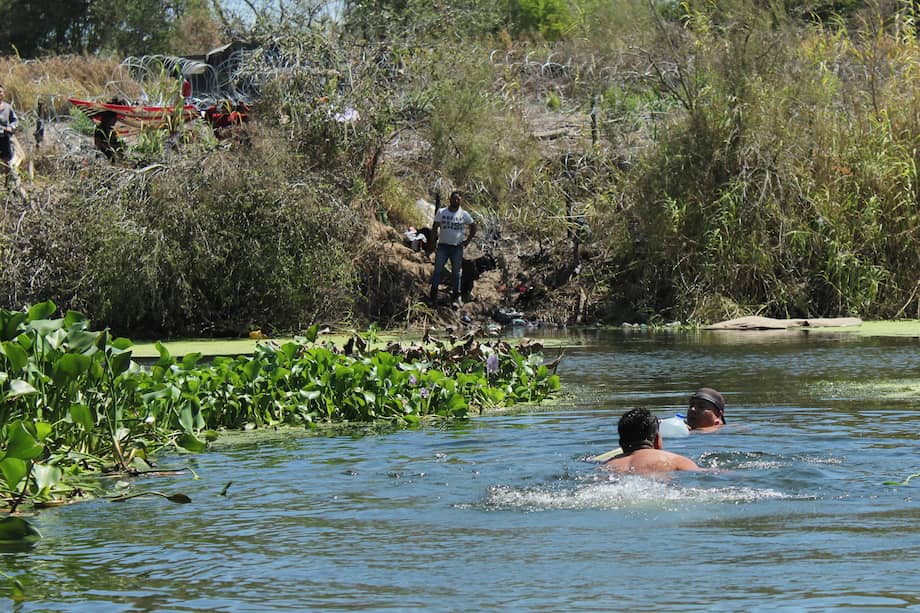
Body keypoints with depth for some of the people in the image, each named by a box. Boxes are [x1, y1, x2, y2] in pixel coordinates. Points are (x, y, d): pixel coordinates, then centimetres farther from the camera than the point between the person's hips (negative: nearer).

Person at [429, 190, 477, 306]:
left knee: (456, 272, 7)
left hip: (457, 247, 1)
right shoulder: (441, 212, 2)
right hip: (443, 246, -1)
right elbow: (434, 228, 6)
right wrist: (434, 240, -3)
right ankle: (433, 295, 1)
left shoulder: (464, 215, 3)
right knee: (438, 270, -4)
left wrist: (467, 241, 7)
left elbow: (473, 227, 13)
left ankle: (456, 297, 14)